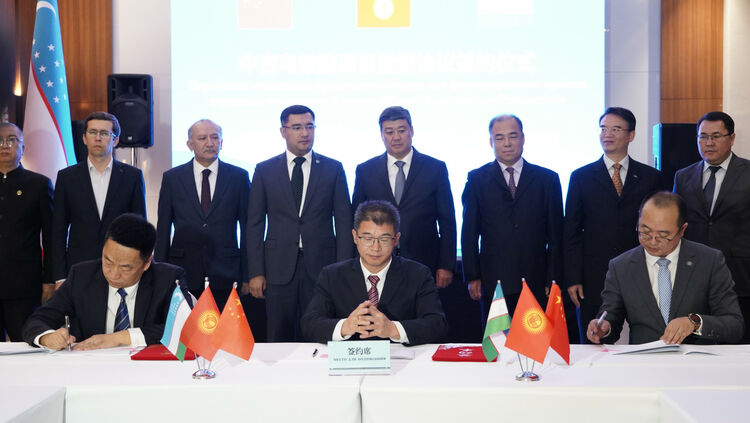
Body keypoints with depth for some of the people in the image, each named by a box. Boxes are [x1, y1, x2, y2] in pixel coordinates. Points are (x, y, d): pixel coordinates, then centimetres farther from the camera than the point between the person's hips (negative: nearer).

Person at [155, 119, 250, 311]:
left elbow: (247, 228, 6)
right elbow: (163, 229, 8)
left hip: (224, 274, 0)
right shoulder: (172, 178, 7)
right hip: (184, 273, 0)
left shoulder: (239, 177, 5)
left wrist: (246, 275, 2)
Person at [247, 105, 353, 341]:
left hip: (321, 267, 0)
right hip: (279, 268, 0)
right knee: (279, 339, 4)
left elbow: (344, 222, 5)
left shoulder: (333, 169, 6)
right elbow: (254, 224, 6)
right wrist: (256, 273, -1)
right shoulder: (264, 170, 7)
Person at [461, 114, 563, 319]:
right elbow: (469, 233, 7)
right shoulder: (477, 179, 8)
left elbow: (556, 235, 8)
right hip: (494, 283, 0)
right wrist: (473, 277, 1)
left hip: (536, 284, 1)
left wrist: (553, 280, 3)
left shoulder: (547, 179, 9)